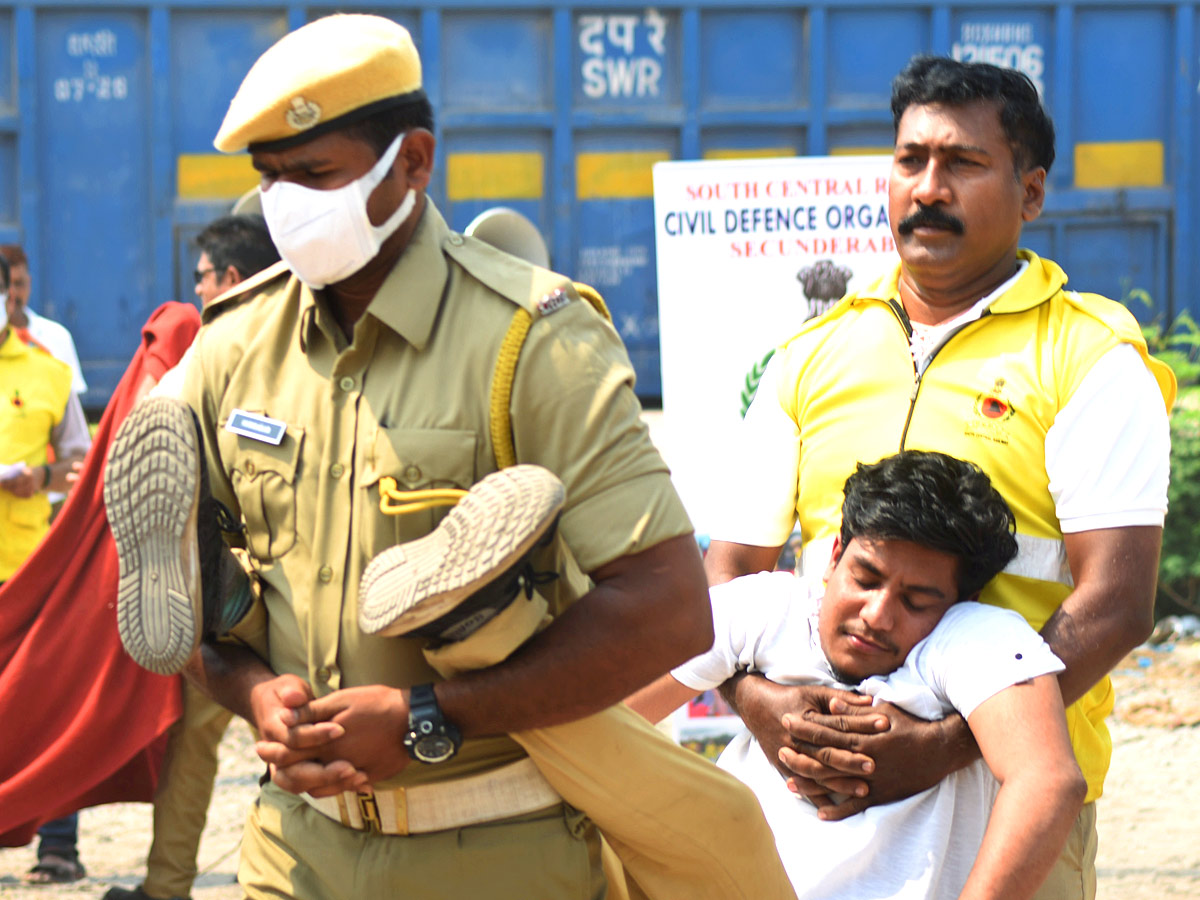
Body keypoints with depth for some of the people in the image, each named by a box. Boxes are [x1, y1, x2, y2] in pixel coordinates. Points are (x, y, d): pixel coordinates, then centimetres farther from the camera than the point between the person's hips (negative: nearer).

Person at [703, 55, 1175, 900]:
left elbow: (1116, 606, -10)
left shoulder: (1090, 361, -1)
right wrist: (763, 704, -10)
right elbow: (730, 573, 11)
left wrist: (949, 744, -20)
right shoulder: (812, 359, 13)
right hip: (823, 783, 3)